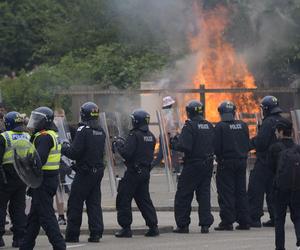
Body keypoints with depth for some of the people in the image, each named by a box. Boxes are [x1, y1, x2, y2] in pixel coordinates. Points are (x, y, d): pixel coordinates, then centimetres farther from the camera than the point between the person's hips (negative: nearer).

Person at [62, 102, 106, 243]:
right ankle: (96, 233, 5)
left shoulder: (83, 131, -15)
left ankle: (72, 234, 3)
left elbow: (74, 152, -18)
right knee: (94, 202, 10)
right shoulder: (101, 132, 8)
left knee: (75, 203, 2)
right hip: (98, 170, 7)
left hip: (84, 173, -7)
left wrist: (64, 148, 2)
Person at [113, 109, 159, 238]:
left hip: (133, 172, -7)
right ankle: (153, 226, 9)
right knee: (144, 199, 15)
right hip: (145, 171, 7)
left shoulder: (134, 135, -16)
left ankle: (126, 228, 0)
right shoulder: (150, 136, 8)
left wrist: (118, 146, -2)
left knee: (124, 199, 2)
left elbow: (127, 153, -22)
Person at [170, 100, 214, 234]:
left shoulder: (189, 126, -13)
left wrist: (174, 143, -4)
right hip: (208, 165, 6)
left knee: (183, 195, 3)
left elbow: (184, 146, -21)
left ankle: (183, 225, 3)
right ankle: (205, 224, 5)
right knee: (204, 194, 10)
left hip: (193, 165, -6)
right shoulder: (209, 126, 8)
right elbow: (214, 145, 12)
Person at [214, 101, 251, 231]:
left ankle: (227, 222, -4)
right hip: (241, 162, 5)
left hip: (226, 163, -5)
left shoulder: (220, 127, -12)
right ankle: (244, 221, 11)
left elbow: (216, 147, -12)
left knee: (226, 193, -1)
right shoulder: (243, 125, 4)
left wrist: (219, 156, 8)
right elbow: (248, 145, 9)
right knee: (241, 192, 11)